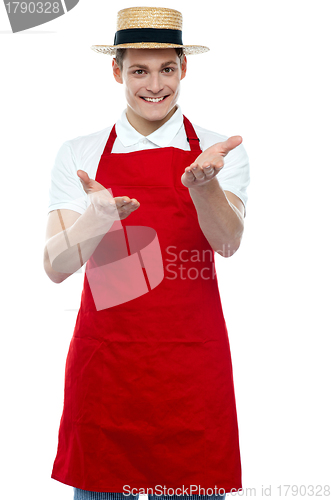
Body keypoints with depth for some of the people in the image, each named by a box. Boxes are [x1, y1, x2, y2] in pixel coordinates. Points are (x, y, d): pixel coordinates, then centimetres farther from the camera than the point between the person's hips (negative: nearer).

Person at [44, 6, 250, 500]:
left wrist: (202, 183, -35)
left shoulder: (221, 151, 2)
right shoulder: (77, 155, 4)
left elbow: (227, 241, -15)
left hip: (193, 367, 0)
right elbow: (56, 266, -5)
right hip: (104, 363, 1)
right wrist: (95, 221, -26)